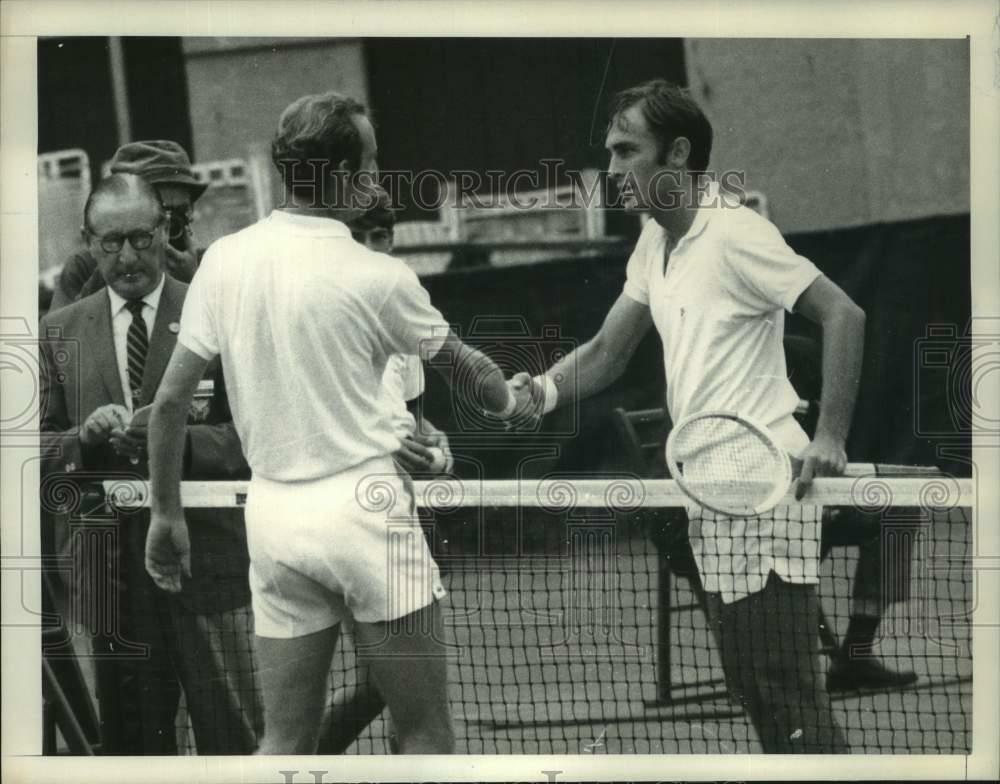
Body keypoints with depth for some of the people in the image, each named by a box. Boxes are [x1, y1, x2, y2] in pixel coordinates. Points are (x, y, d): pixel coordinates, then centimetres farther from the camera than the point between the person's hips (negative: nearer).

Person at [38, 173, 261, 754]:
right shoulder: (60, 334, 11)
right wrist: (86, 437, -13)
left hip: (209, 560, -2)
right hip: (111, 569, 3)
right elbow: (38, 450, 8)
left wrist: (181, 440, -20)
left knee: (237, 742, -4)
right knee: (134, 746, 7)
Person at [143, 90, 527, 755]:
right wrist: (514, 402, 29)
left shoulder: (224, 260, 0)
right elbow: (462, 368, 7)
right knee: (426, 732, 3)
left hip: (273, 515, 5)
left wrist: (167, 513, 13)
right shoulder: (377, 278, -10)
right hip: (360, 502, -5)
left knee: (286, 742, 8)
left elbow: (170, 400, 2)